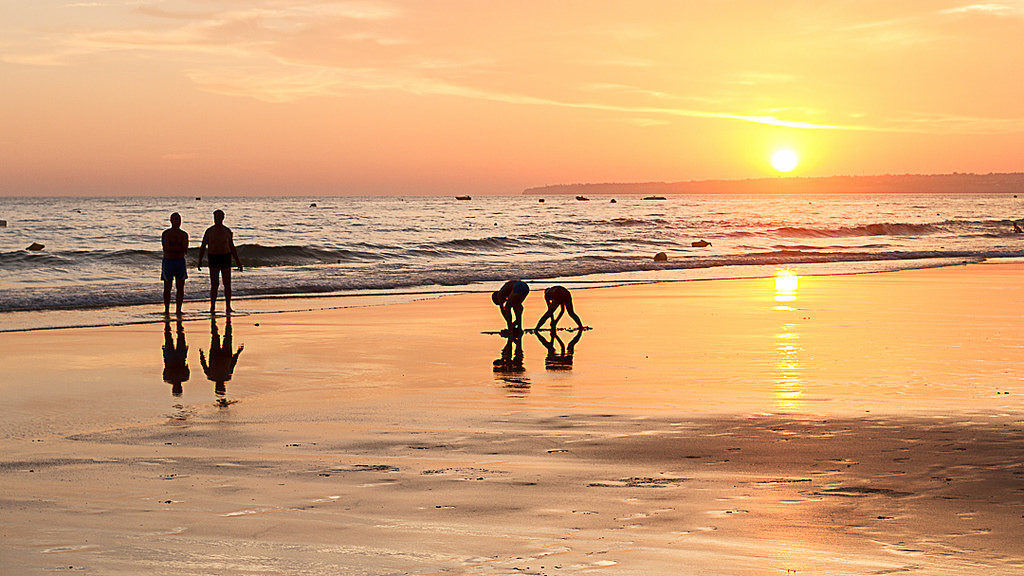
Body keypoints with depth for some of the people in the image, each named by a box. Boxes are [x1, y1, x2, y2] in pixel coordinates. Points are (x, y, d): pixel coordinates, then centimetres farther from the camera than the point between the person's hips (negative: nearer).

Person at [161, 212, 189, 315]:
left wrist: (172, 249, -16)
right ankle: (166, 310, 13)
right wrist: (179, 248, -13)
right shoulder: (166, 233, -6)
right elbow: (166, 248, -19)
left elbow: (185, 250, -8)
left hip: (180, 262, 3)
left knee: (180, 288, 0)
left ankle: (178, 310, 6)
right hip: (168, 262, -3)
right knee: (167, 288, 3)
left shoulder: (184, 234, 5)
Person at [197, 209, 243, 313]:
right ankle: (212, 306, -1)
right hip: (213, 258, -1)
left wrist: (237, 261, 10)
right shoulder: (209, 231, 2)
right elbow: (203, 246, 5)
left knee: (227, 284, 0)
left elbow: (232, 247, 13)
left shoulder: (227, 231, 6)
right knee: (214, 284, -6)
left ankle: (228, 307, 5)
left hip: (226, 258, 1)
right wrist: (200, 260, -5)